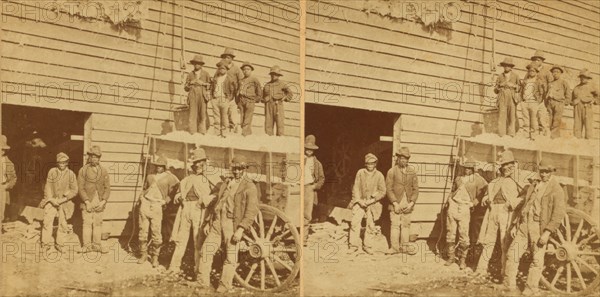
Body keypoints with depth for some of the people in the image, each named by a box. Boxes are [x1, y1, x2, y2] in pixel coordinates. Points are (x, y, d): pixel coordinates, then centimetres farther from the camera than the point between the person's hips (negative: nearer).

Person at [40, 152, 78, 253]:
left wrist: (63, 200, -11)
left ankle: (59, 244, 15)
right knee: (47, 221, -9)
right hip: (51, 200, 0)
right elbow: (47, 187, 2)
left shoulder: (71, 174, -3)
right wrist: (52, 199, -10)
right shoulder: (52, 172, 0)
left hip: (64, 202, 0)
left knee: (63, 224, 2)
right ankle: (46, 243, -1)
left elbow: (74, 190, -2)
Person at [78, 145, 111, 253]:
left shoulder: (103, 171, 8)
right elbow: (80, 188, -3)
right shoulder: (83, 170, 1)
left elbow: (107, 188, 6)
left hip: (100, 202, 2)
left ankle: (97, 244, 12)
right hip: (87, 201, -2)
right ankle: (87, 245, 4)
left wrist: (103, 201, -6)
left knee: (98, 223, 4)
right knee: (87, 223, -3)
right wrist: (87, 202, -12)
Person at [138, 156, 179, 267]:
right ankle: (143, 255, 15)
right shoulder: (150, 176, 17)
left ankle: (155, 257, 2)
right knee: (143, 230, 3)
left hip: (157, 205, -4)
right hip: (145, 203, 4)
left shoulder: (168, 177, 4)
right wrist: (141, 197, 15)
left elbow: (174, 189, 5)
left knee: (156, 232, -9)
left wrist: (166, 200, -1)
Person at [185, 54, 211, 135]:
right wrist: (190, 83, -2)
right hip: (193, 96, 1)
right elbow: (186, 88, 18)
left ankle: (202, 132, -4)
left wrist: (203, 83, -5)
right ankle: (193, 133, -9)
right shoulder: (190, 74, 16)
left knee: (202, 115, -7)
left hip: (202, 96, -1)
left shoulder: (205, 74, 13)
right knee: (193, 115, -8)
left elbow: (210, 85, 11)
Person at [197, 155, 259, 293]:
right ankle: (203, 282, 11)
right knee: (206, 249, 2)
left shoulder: (250, 187, -4)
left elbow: (252, 211, -12)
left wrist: (241, 229, -19)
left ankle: (225, 285, 12)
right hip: (218, 223, 6)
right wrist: (209, 223, 19)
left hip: (233, 225, -6)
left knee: (231, 257, 0)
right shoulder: (225, 185, 20)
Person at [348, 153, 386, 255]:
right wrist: (359, 200, -8)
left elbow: (382, 192, 1)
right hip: (360, 202, 0)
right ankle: (354, 245, -2)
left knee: (371, 225, 1)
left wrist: (372, 200, -9)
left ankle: (368, 246, 14)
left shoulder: (379, 175, 0)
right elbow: (356, 188, 4)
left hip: (373, 203, 0)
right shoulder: (360, 173, 3)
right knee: (355, 222, -10)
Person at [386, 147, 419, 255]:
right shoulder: (392, 171, -1)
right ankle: (395, 247, 4)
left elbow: (415, 188, 8)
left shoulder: (412, 172, 9)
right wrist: (395, 203, -11)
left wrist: (411, 203, -3)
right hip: (396, 203, -3)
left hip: (407, 204, 3)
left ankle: (404, 246, 14)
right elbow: (389, 189, -4)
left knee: (406, 225, 5)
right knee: (395, 225, -3)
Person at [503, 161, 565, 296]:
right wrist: (516, 225, 18)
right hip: (524, 225, 6)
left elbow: (559, 213, -12)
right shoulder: (533, 186, 17)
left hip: (539, 228, -6)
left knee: (537, 259, 1)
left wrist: (547, 232, -18)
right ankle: (510, 285, 11)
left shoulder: (556, 190, -4)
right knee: (513, 253, 2)